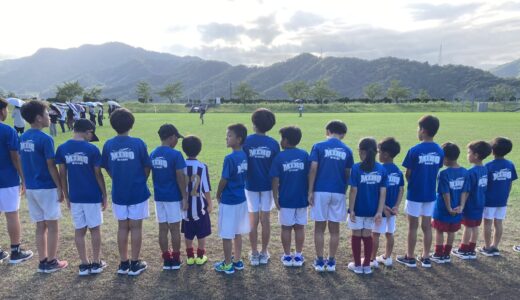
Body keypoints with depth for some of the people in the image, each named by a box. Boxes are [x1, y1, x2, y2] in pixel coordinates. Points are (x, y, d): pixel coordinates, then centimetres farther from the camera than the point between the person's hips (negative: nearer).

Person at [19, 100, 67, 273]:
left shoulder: (23, 138, 6)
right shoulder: (45, 139, -16)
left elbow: (23, 164, 11)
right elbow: (51, 166, -16)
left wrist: (27, 184, 19)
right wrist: (60, 188, -9)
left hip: (31, 188, 7)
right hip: (46, 188, -7)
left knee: (40, 226, 14)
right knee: (52, 226, 5)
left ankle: (43, 262, 21)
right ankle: (51, 262, 13)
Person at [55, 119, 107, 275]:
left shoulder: (62, 148, -2)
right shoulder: (92, 149, -12)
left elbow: (62, 174, 2)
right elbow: (98, 174, -8)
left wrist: (66, 196, 12)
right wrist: (104, 195, 2)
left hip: (74, 196, 3)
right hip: (92, 196, -3)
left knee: (79, 230, 11)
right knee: (95, 229, 10)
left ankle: (84, 264, 18)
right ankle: (96, 263, 18)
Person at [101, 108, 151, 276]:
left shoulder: (108, 145, -4)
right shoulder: (138, 143, -12)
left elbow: (107, 168, 5)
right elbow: (147, 167, -5)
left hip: (118, 193, 3)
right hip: (138, 193, -3)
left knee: (122, 227, 14)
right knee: (136, 227, 7)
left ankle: (123, 263, 23)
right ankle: (135, 264, 16)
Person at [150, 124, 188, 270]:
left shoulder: (152, 154, 3)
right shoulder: (175, 154, -15)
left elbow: (152, 176, 9)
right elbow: (180, 178, -15)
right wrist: (185, 197, -8)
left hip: (158, 197, 5)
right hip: (173, 197, -5)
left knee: (162, 229, 10)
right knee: (175, 229, 5)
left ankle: (166, 260, 19)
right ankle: (175, 260, 15)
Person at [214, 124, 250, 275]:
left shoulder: (230, 158, -21)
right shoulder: (244, 156, 2)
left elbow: (224, 180, -16)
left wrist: (218, 195, 0)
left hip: (228, 201, -8)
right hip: (241, 199, 8)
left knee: (227, 234, 7)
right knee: (237, 232, 19)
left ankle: (228, 264, 19)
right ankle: (238, 260, 31)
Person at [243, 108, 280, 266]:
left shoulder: (247, 141, -9)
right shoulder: (273, 143, -6)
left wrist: (243, 181, 8)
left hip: (251, 185, -1)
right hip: (267, 186, 1)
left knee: (253, 221, 9)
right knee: (265, 220, 11)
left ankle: (254, 254, 18)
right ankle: (264, 253, 21)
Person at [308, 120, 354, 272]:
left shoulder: (318, 146, -3)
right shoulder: (347, 150, 3)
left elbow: (313, 170, -9)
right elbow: (348, 174, 4)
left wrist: (310, 191, -4)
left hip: (320, 191, -2)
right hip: (338, 193, 2)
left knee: (319, 228, 8)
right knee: (334, 229, 11)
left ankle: (319, 262, 14)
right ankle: (331, 262, 19)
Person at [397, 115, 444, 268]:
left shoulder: (414, 150, -16)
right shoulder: (440, 151, -2)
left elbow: (408, 174, -10)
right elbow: (436, 171, 3)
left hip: (415, 194, -4)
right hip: (430, 194, 4)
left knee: (413, 226, 7)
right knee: (427, 226, 13)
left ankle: (410, 257, 18)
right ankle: (426, 258, 23)